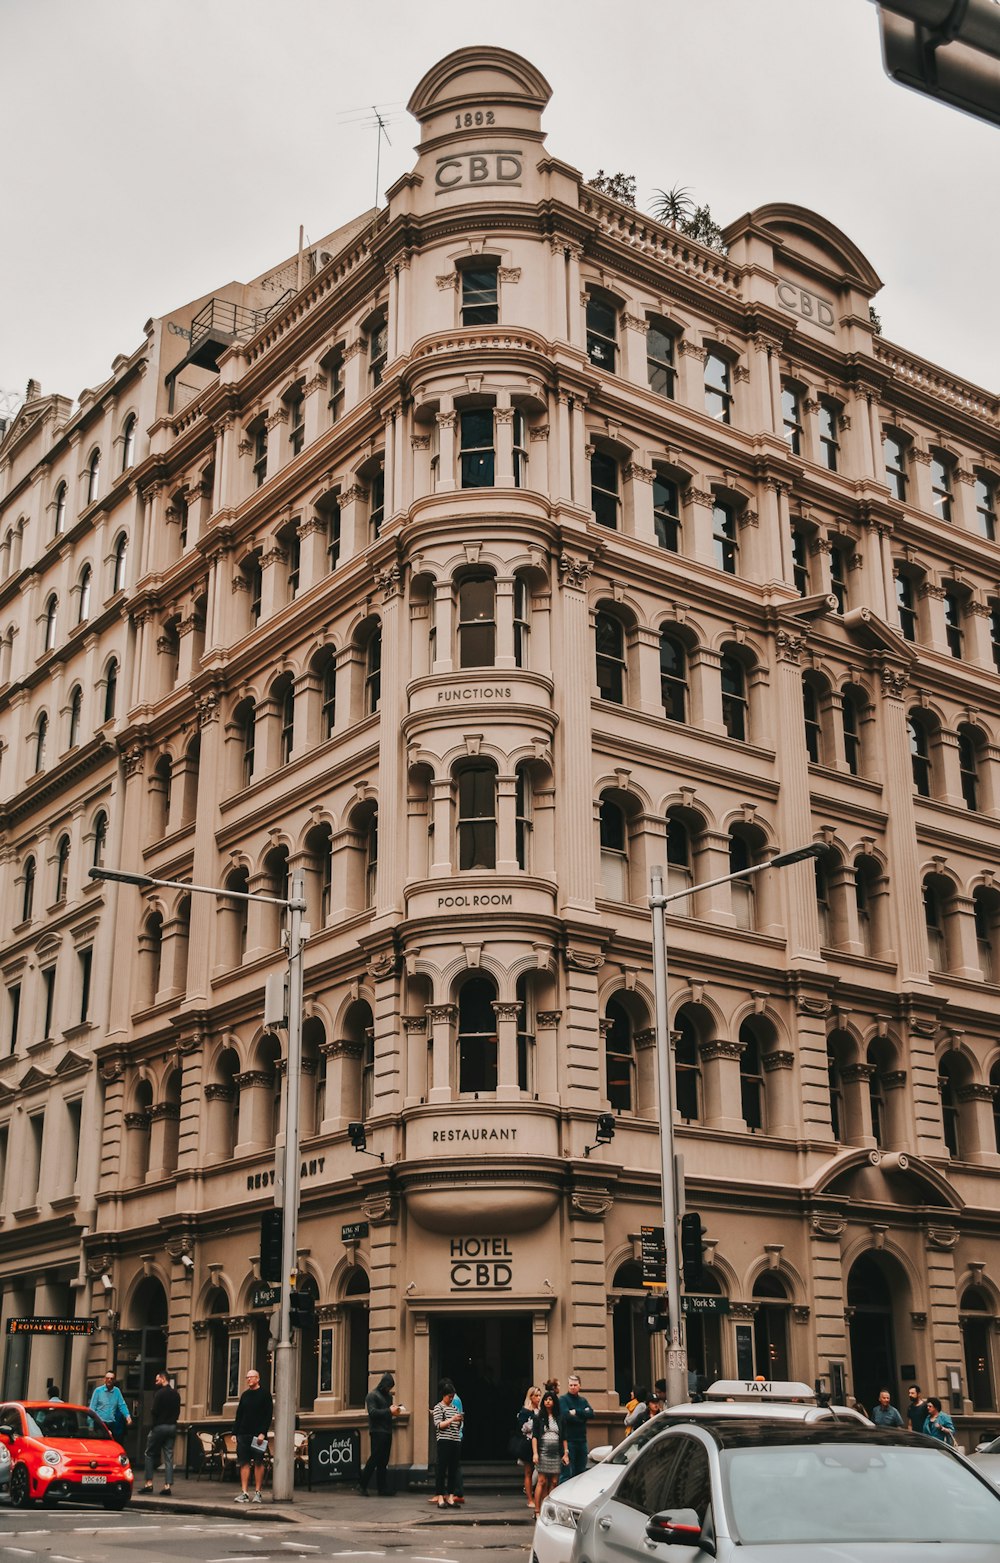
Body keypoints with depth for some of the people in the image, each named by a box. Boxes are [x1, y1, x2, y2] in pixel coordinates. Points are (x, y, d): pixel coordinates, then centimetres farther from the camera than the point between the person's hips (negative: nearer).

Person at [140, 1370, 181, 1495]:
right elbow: (178, 1411, 11)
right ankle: (168, 1486, -1)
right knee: (168, 1457, 5)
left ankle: (149, 1483, 3)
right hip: (172, 1427, 6)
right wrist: (172, 1421, 11)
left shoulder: (160, 1393, -11)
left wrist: (153, 1425, 0)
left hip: (160, 1426, -6)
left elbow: (155, 1411, -15)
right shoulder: (176, 1394, 10)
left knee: (150, 1454, 7)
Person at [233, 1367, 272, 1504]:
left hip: (258, 1435, -5)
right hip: (243, 1434, 5)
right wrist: (236, 1432, 7)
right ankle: (244, 1493, 2)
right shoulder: (245, 1395, 14)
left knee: (258, 1463, -1)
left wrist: (262, 1433, -14)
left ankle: (257, 1493, 4)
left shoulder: (265, 1394, 0)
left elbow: (268, 1415, -6)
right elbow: (239, 1415, 16)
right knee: (244, 1463, 1)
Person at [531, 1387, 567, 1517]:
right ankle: (537, 1510, -6)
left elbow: (563, 1438, 13)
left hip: (556, 1454, 3)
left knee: (553, 1482, 1)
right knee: (542, 1481, -8)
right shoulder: (539, 1417, 5)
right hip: (543, 1452, -3)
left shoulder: (559, 1418, 12)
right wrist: (535, 1453, -9)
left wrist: (566, 1453, 6)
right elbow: (534, 1436, 1)